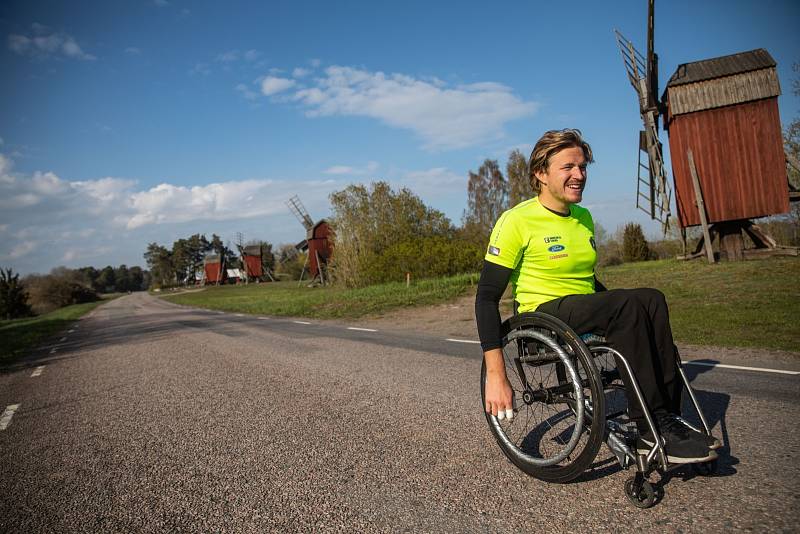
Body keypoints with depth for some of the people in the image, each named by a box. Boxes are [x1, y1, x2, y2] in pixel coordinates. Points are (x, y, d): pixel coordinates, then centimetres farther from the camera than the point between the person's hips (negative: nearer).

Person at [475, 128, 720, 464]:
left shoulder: (585, 218, 13)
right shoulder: (517, 221, -10)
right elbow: (486, 298, -15)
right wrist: (495, 375, -22)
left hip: (584, 311, 7)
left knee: (652, 299, -20)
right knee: (629, 304, -28)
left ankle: (667, 416, -18)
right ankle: (650, 430, -22)